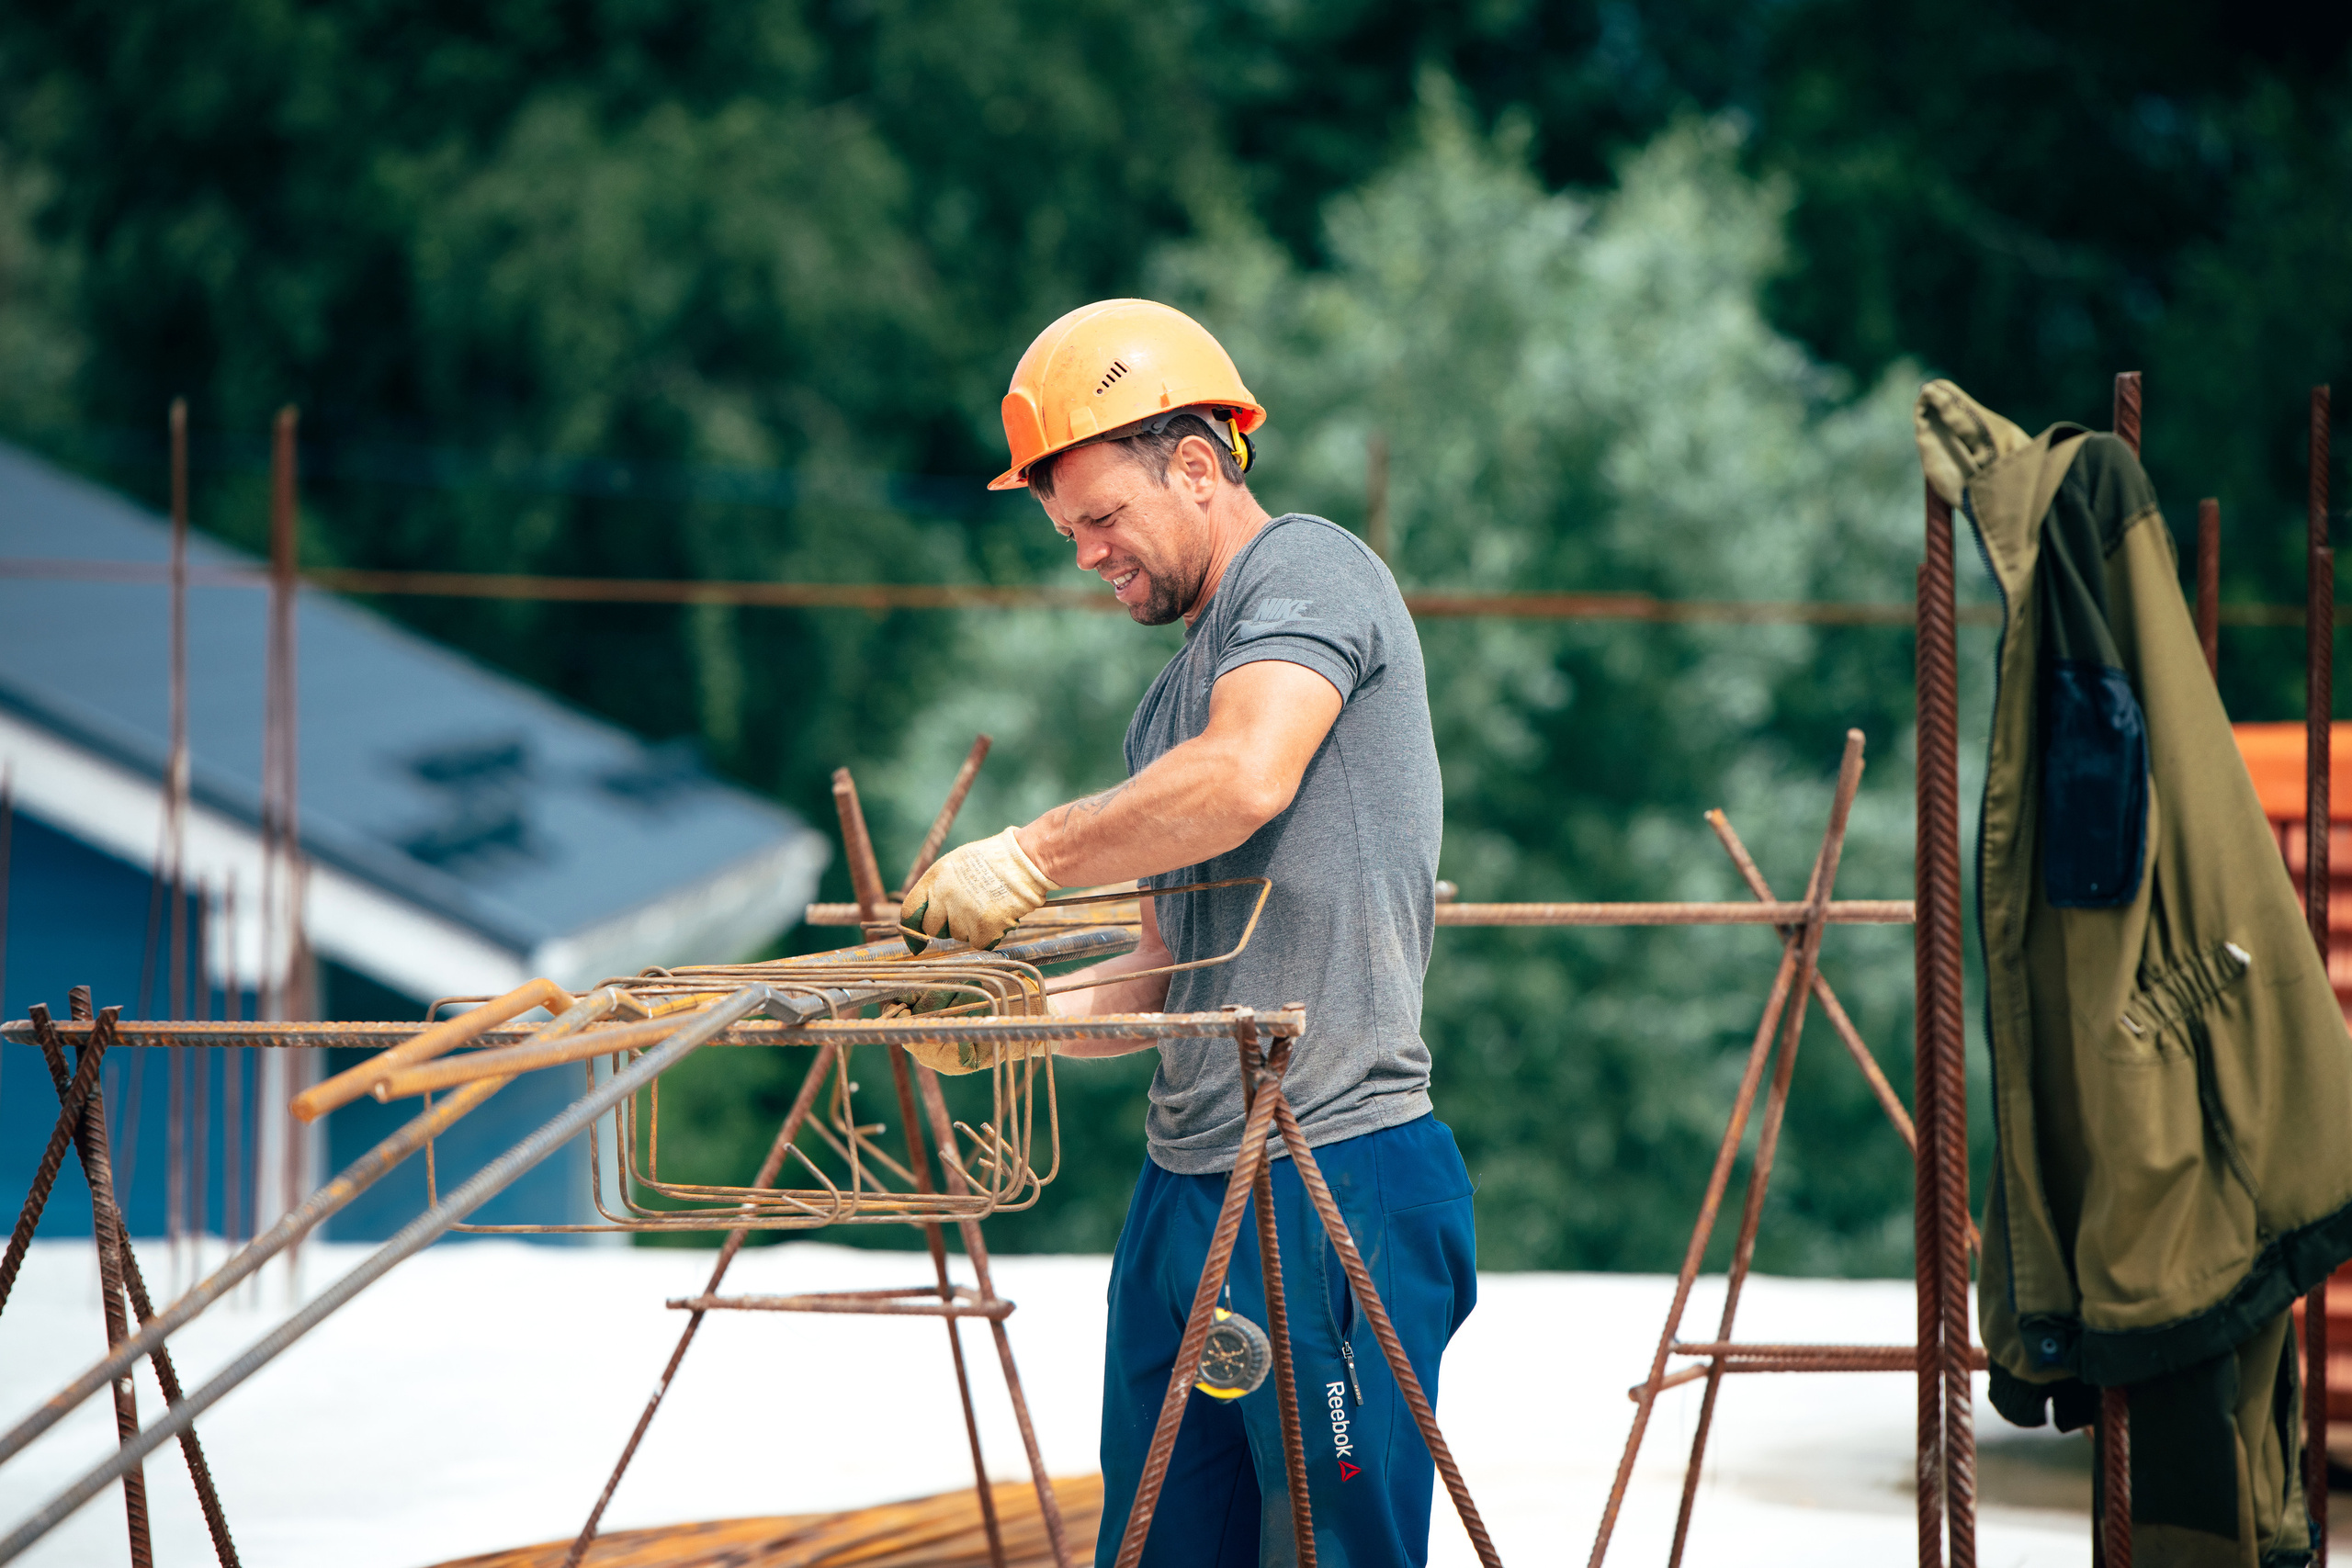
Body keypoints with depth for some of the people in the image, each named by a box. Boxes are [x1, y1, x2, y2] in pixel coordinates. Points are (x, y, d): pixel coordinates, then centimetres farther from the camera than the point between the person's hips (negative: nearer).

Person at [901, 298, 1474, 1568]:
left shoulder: (1308, 571, -5)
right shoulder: (1176, 694, 23)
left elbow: (1244, 781, -24)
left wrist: (1028, 858, -15)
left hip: (1336, 1180, -9)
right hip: (1185, 1182, 9)